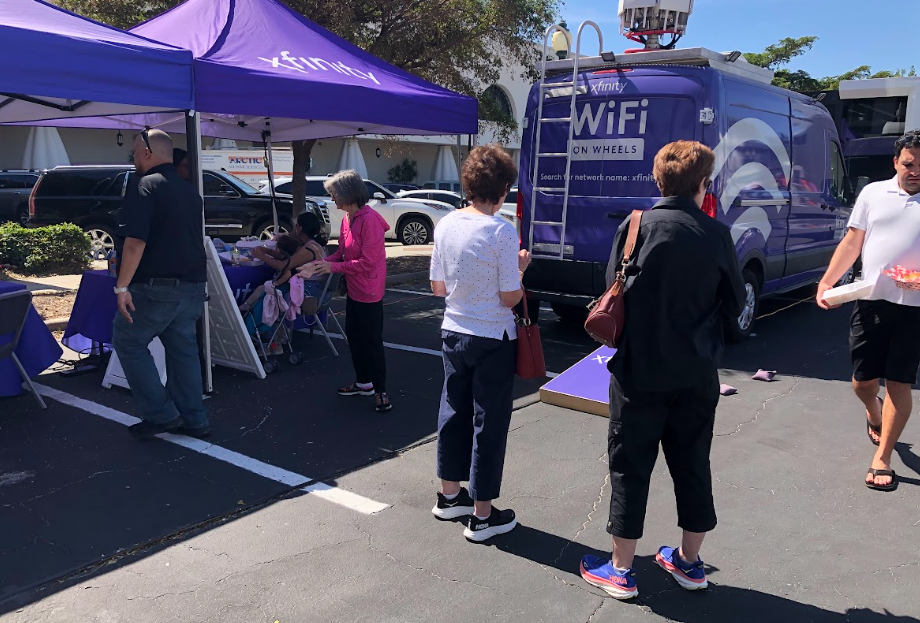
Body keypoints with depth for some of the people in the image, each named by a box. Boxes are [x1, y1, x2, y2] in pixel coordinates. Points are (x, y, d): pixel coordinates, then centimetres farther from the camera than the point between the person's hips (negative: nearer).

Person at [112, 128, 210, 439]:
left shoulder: (145, 187, -10)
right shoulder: (190, 190, 15)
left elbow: (136, 241, -20)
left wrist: (122, 286, -18)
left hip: (155, 286, -7)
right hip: (191, 286, 7)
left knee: (128, 342, 8)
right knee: (183, 348, 13)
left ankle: (161, 414, 4)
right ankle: (193, 419, 16)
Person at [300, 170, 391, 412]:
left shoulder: (369, 219, -22)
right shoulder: (347, 219, 6)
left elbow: (367, 262, -24)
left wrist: (333, 267, -17)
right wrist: (319, 265, -2)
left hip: (368, 291, -9)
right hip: (353, 290, 9)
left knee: (371, 341, 0)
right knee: (354, 336, 19)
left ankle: (380, 390, 13)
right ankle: (363, 382, 34)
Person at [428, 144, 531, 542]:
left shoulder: (445, 225, 0)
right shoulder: (502, 232, -17)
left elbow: (438, 288, 5)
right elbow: (510, 298, -15)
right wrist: (519, 269, 2)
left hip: (453, 333, 6)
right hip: (493, 339, -6)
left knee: (453, 412, 19)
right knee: (489, 423, 5)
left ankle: (450, 495, 34)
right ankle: (482, 515, 16)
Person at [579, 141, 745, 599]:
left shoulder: (635, 227, -9)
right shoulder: (717, 235, -4)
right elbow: (734, 303, 3)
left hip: (640, 368, -2)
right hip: (697, 373, 3)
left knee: (630, 465, 8)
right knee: (693, 464, 17)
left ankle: (620, 570, 18)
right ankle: (689, 562, 31)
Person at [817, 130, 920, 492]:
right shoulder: (873, 193, 7)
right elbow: (852, 243, 8)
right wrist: (827, 282, -3)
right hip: (871, 302, 2)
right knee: (863, 381, 8)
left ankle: (882, 459, 11)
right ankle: (874, 412, 43)